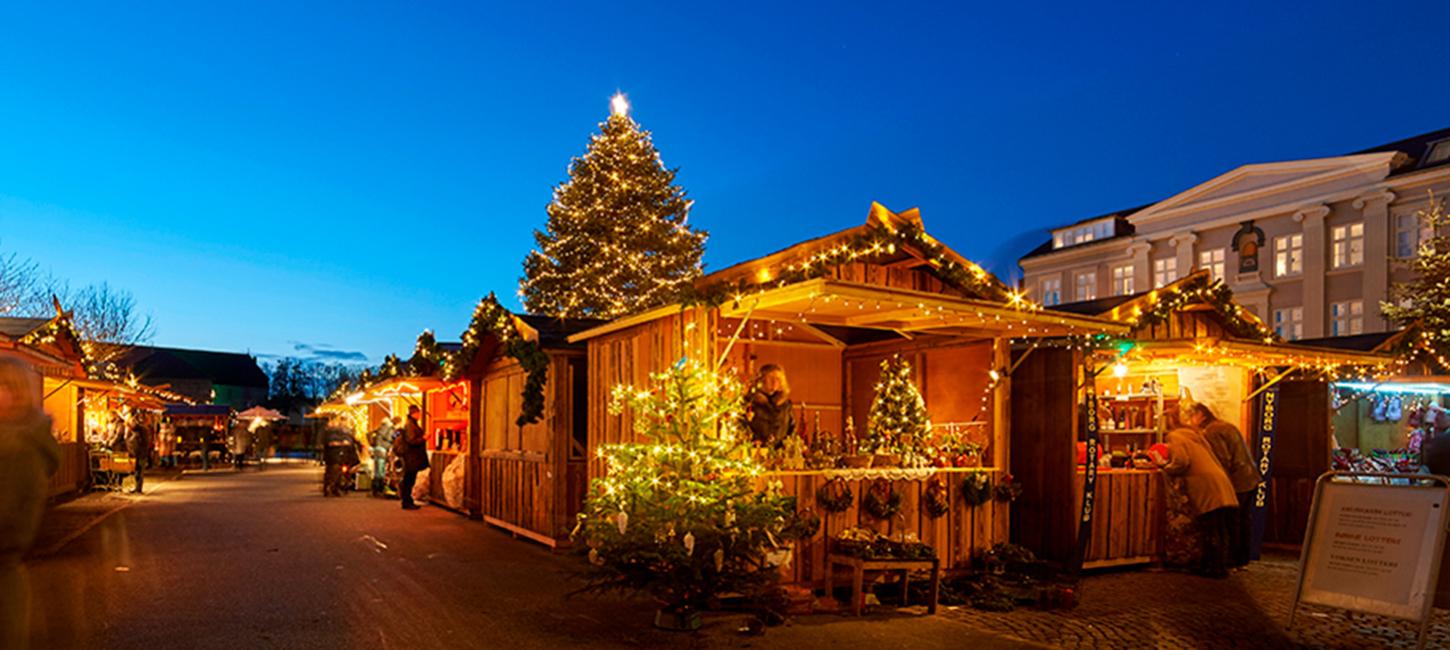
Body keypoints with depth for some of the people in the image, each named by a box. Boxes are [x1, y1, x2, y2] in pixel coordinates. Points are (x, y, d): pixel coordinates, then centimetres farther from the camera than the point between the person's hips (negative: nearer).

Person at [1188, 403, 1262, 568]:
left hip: (1238, 482, -10)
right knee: (1245, 520, 14)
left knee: (1232, 523, -1)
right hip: (1251, 479, 10)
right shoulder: (1226, 426, 17)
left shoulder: (1210, 432, -13)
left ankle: (1231, 561, 4)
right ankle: (1243, 560, 22)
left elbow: (1223, 460, -18)